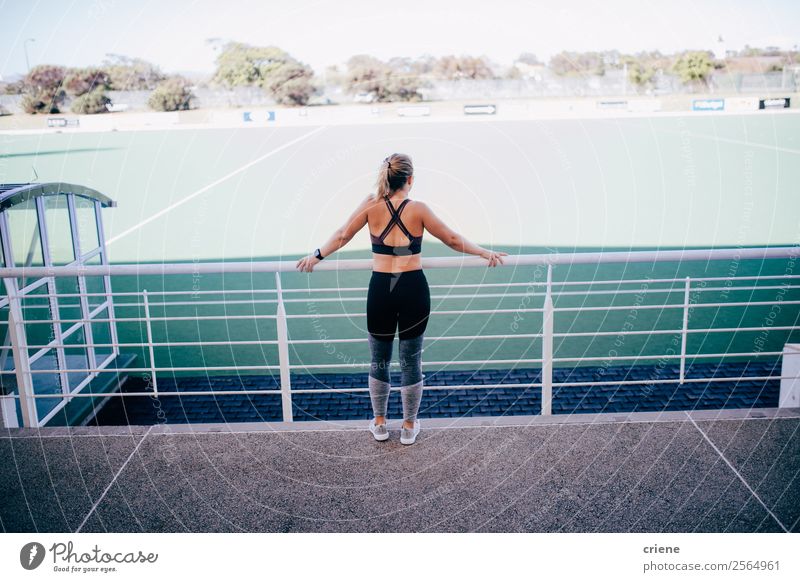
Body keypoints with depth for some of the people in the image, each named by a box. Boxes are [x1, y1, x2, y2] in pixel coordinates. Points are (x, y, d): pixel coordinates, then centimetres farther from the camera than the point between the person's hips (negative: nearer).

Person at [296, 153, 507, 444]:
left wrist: (316, 256, 19)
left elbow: (342, 236, 3)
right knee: (411, 361, 12)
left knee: (379, 360, 18)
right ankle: (409, 427, 25)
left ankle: (379, 423, 31)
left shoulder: (371, 204, -1)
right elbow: (453, 240, 2)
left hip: (380, 290, 1)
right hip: (413, 289, -1)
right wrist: (486, 253, 15)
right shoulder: (418, 209, -5)